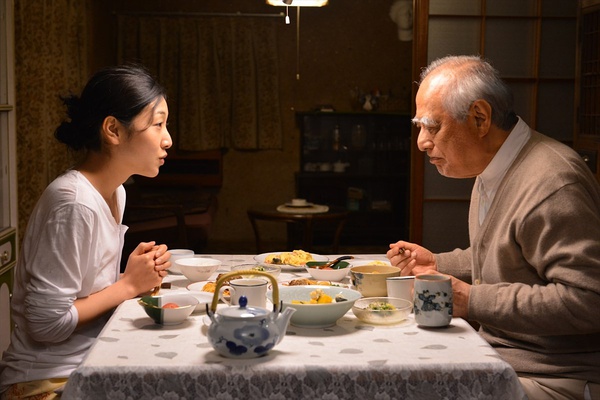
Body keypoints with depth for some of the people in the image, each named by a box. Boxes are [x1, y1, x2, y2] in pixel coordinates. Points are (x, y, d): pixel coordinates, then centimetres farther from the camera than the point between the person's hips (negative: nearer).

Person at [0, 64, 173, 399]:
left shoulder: (115, 192, 5)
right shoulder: (74, 204, -22)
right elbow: (47, 323, -22)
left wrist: (142, 275, -3)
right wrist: (129, 285, -14)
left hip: (90, 367, 8)